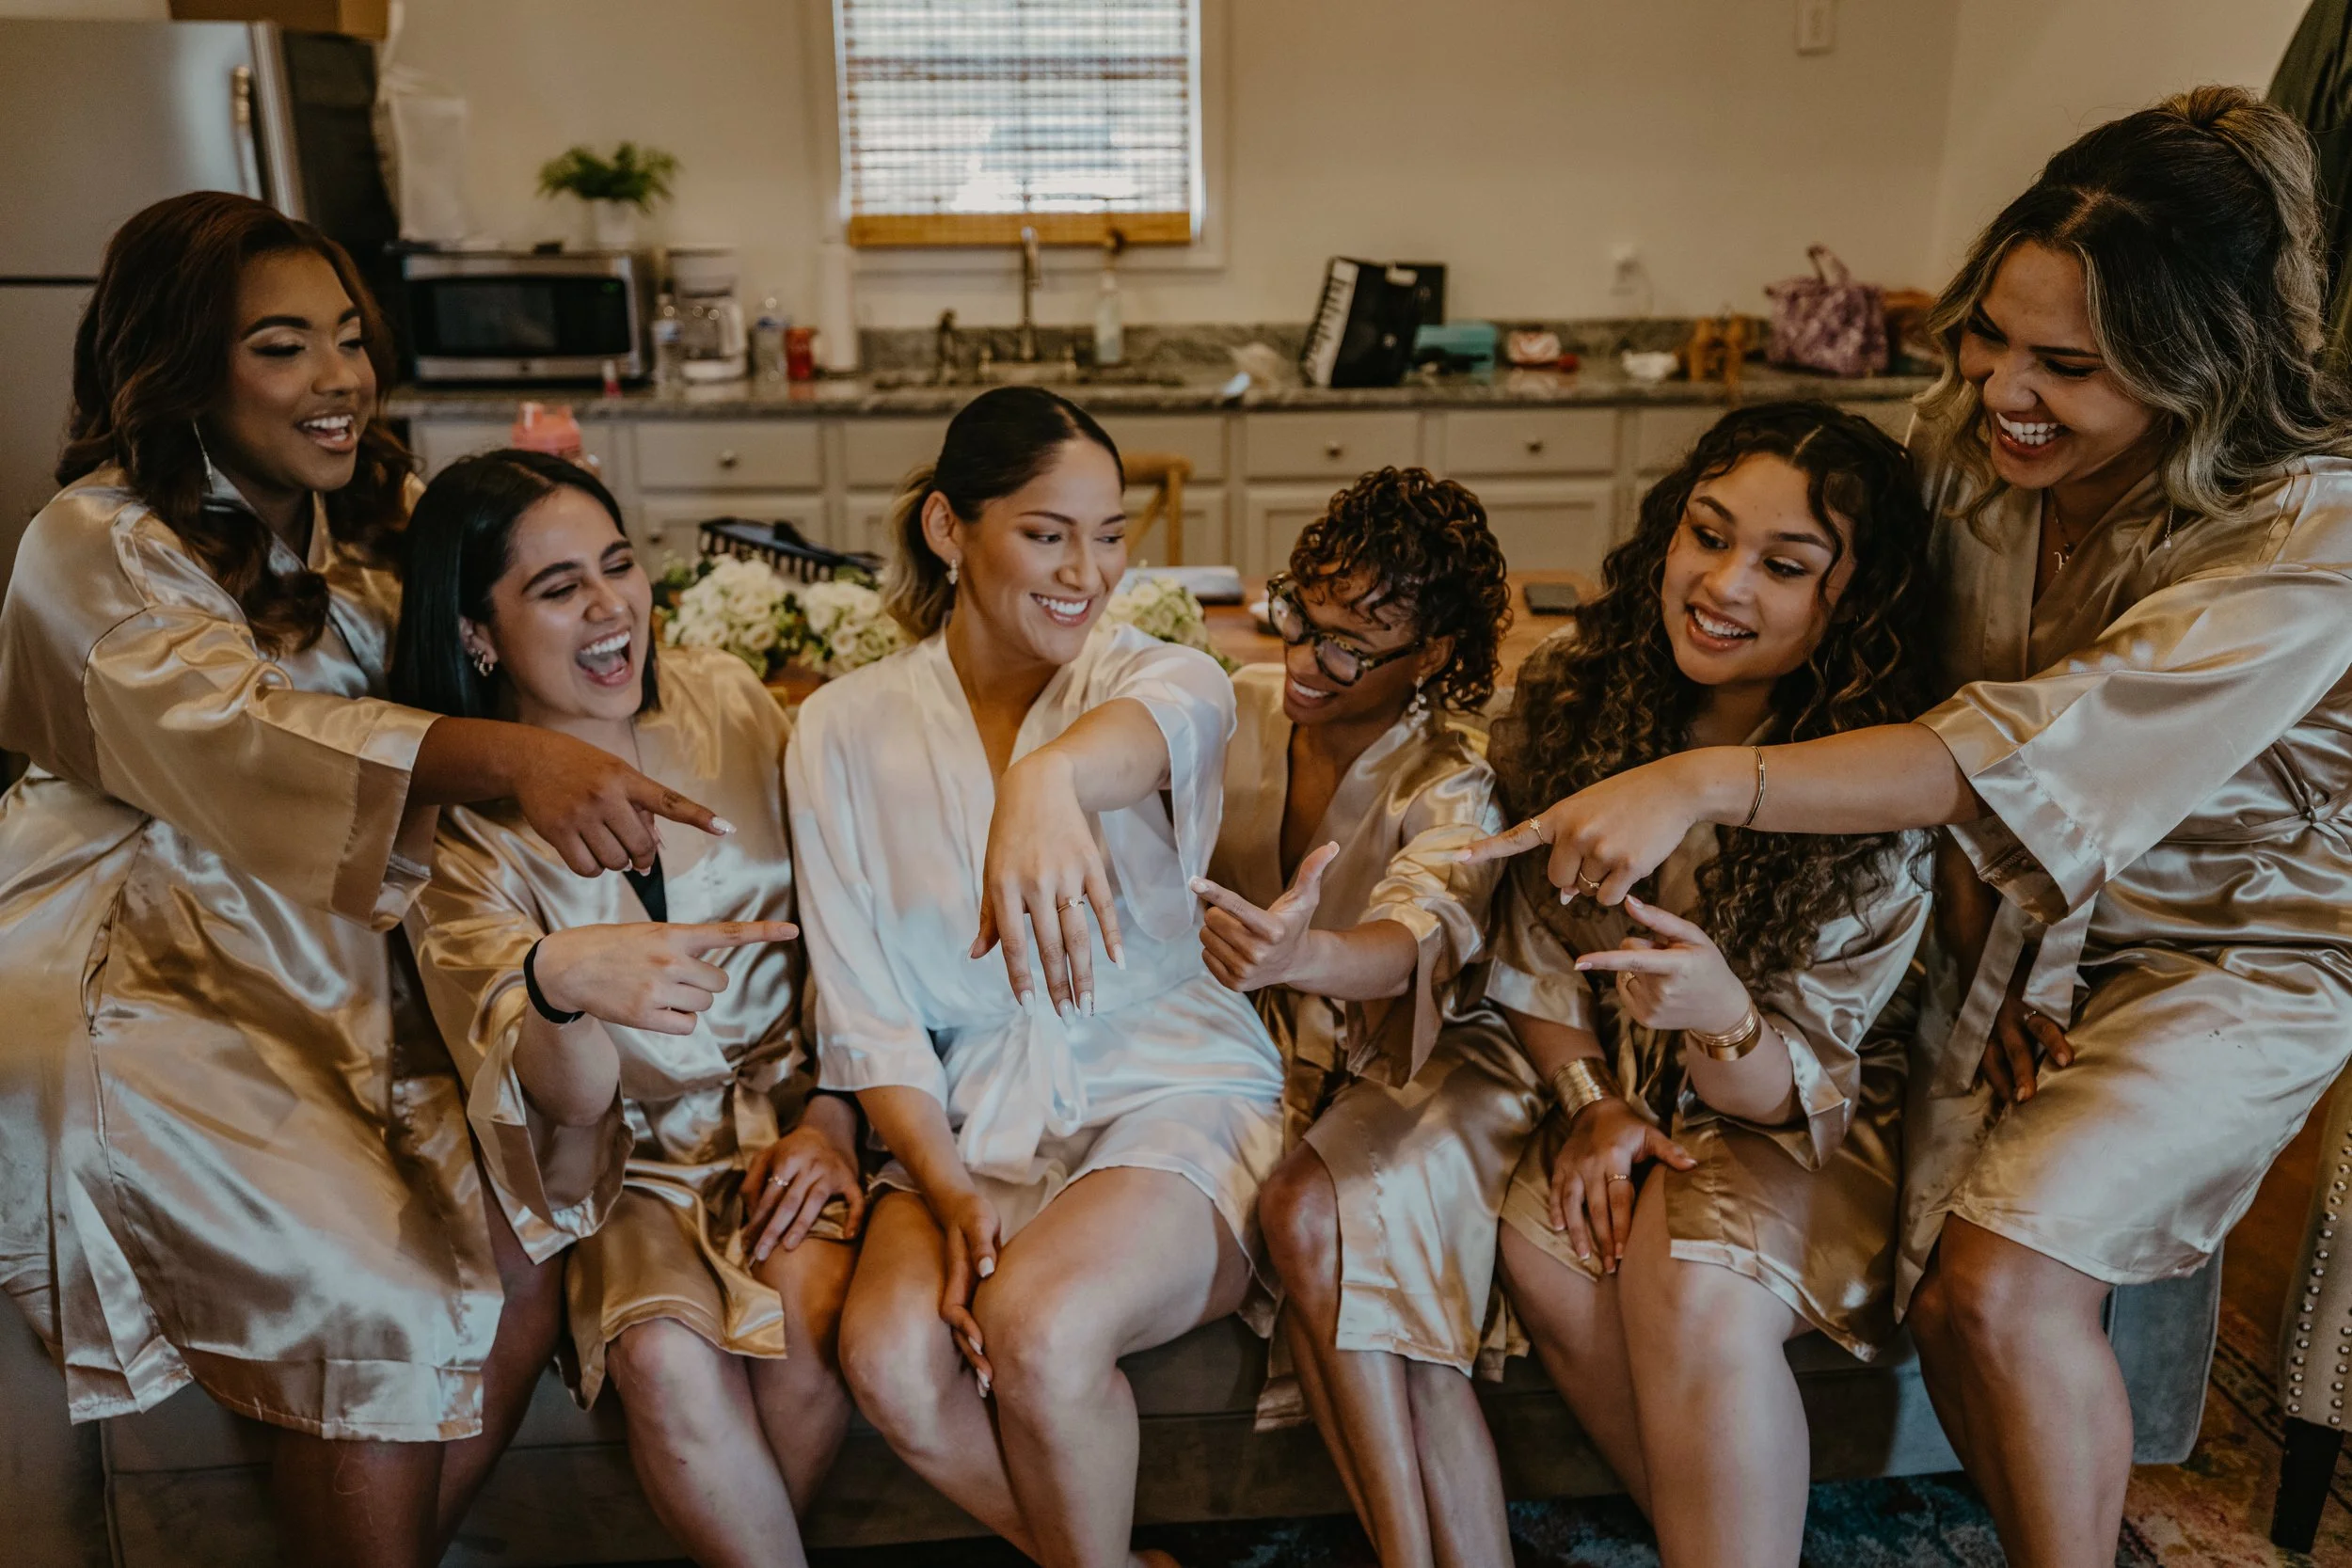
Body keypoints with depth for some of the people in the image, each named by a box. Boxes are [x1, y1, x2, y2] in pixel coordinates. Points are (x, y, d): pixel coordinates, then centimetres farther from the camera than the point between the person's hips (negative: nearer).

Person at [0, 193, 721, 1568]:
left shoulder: (375, 515, 11)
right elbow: (238, 735, -29)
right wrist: (509, 758, -46)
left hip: (342, 984, 6)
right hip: (147, 999, -6)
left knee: (520, 1272, -12)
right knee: (386, 1313, -20)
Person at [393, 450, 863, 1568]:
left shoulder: (726, 702, -1)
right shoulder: (455, 817, -7)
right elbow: (569, 1102, -16)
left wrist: (832, 1121, -7)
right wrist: (558, 981, -39)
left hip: (790, 1106, 1)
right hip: (638, 1155, -1)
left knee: (808, 1313, -26)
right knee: (665, 1356, -28)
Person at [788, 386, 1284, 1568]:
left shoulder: (1135, 670, -1)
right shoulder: (845, 729, 2)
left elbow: (1183, 707, -30)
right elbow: (864, 1013, 1)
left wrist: (1051, 775, -54)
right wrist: (951, 1192, -14)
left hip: (1174, 1090, -2)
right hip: (969, 1123, 2)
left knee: (1035, 1326, -30)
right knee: (891, 1359, -25)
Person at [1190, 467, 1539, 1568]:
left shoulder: (1454, 776, -15)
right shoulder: (1240, 710, -1)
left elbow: (1421, 932, -35)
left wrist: (1305, 955, -57)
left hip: (1432, 1064, -3)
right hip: (1284, 1060, 3)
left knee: (1309, 1212, -32)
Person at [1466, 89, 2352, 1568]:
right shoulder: (1985, 457, -9)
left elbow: (2034, 750, -37)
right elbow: (1966, 730, 0)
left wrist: (1700, 784, -43)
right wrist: (1978, 961, -9)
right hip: (2025, 925, 5)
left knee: (2003, 1278, -22)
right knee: (1952, 1301, -9)